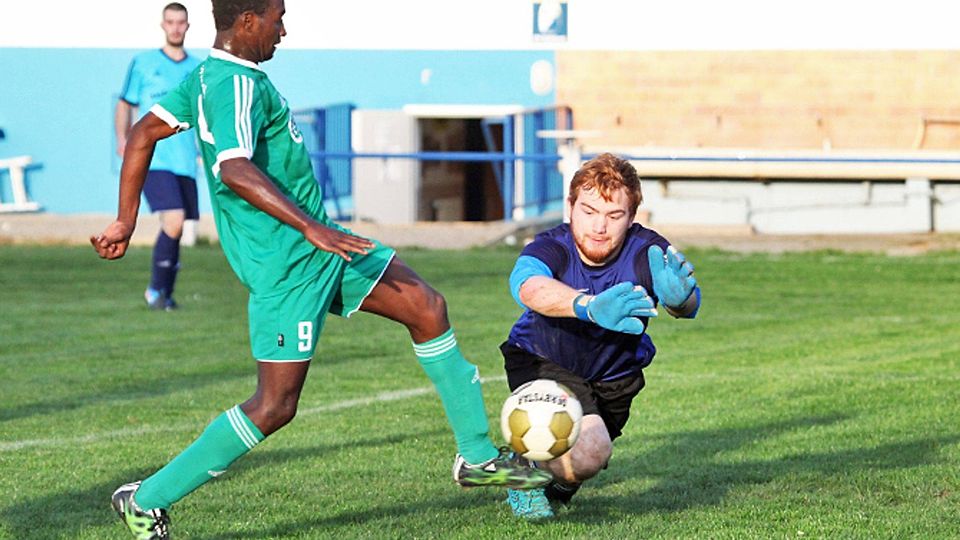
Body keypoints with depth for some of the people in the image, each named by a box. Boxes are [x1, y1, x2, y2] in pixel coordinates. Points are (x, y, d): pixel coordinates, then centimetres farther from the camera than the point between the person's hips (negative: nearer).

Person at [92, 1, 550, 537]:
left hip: (316, 246, 11)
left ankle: (479, 456, 17)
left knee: (427, 306, 9)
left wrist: (126, 220, 20)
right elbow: (234, 170, -36)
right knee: (276, 405, -8)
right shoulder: (239, 85, -21)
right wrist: (312, 228, -37)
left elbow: (144, 133, 15)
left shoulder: (206, 75, 10)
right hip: (287, 265, -11)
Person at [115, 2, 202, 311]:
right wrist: (122, 139, -2)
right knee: (173, 222, -19)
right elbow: (125, 104, 13)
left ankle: (166, 294, 23)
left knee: (175, 231, 7)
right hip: (153, 159, -4)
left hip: (185, 162, 4)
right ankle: (155, 289, -4)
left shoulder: (198, 69, 12)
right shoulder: (143, 63, 5)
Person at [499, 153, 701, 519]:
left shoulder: (645, 252, -26)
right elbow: (529, 286, -54)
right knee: (588, 451, -27)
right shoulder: (553, 248, -29)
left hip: (615, 376, 4)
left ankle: (559, 484, 56)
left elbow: (688, 303, -45)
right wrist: (590, 307, -74)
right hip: (542, 362, -4)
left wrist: (679, 297, -72)